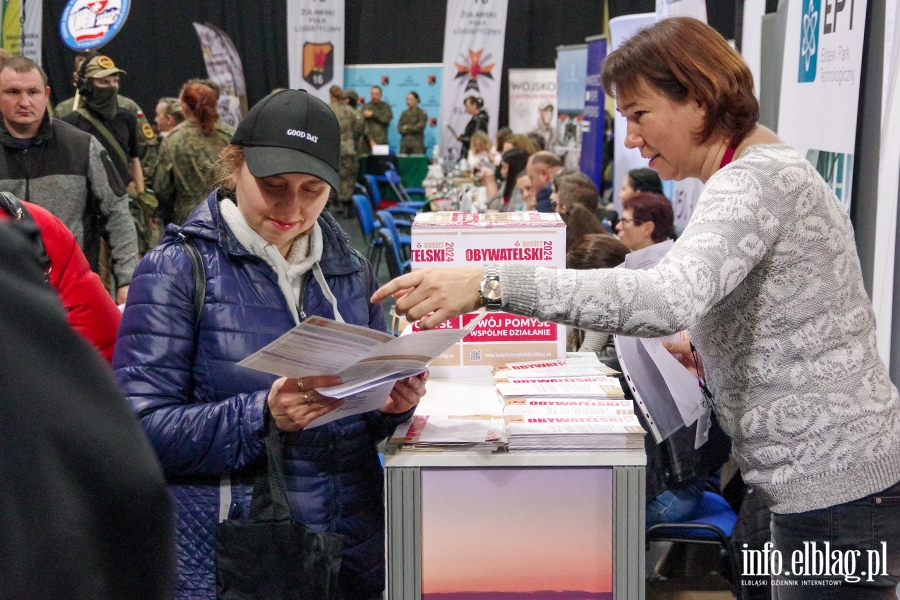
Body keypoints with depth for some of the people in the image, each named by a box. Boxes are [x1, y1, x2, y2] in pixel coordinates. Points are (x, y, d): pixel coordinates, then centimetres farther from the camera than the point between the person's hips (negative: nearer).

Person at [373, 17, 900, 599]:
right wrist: (703, 346, 10)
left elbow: (668, 297, -38)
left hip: (836, 486, -10)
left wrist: (491, 284, -40)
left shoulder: (755, 180, -19)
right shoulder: (774, 170, 14)